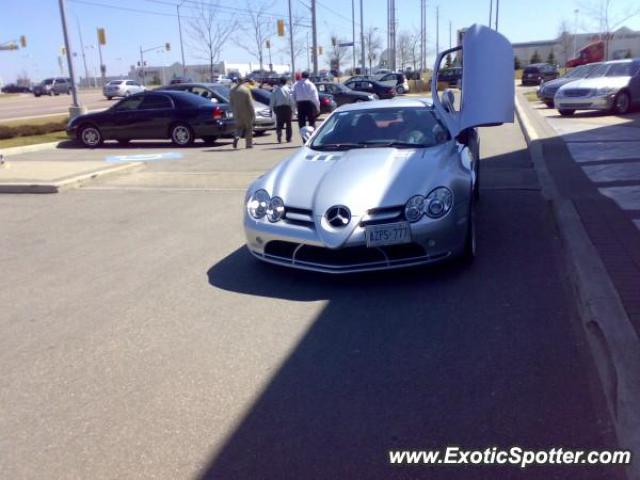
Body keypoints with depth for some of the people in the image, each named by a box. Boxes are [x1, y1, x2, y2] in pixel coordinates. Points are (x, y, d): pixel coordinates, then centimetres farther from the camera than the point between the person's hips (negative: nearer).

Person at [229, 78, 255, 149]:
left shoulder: (232, 90, 3)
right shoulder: (246, 90, -12)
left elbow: (231, 102, 7)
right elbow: (250, 103, -12)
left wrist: (234, 111, 16)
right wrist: (253, 113, -6)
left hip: (237, 113, 4)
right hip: (246, 113, -4)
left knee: (239, 127, 15)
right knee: (248, 128, 10)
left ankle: (236, 137, -14)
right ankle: (249, 144, 11)